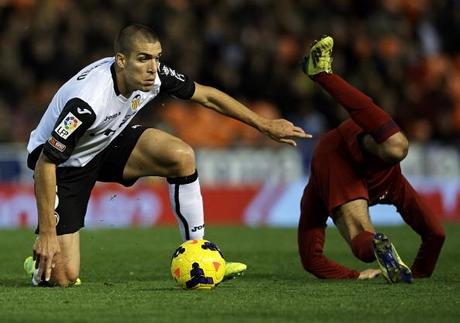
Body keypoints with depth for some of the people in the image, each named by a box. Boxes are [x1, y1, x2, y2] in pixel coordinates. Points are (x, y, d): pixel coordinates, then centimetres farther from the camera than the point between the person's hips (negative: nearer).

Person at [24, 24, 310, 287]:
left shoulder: (155, 76, -19)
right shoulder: (88, 100, -38)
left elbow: (207, 96, -2)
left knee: (181, 156, -18)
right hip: (63, 163, -6)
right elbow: (45, 164, -33)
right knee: (63, 278, -16)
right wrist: (46, 233, -32)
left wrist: (265, 125, 0)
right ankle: (40, 261, 22)